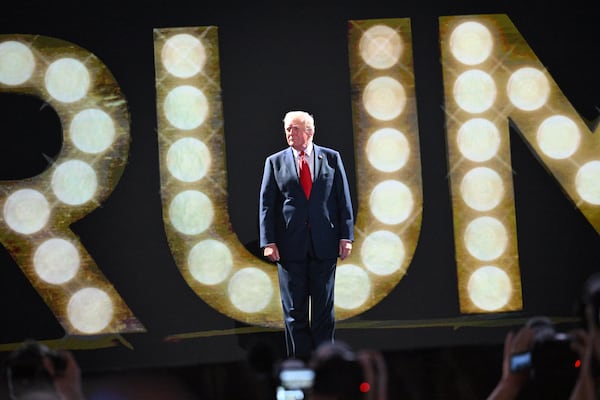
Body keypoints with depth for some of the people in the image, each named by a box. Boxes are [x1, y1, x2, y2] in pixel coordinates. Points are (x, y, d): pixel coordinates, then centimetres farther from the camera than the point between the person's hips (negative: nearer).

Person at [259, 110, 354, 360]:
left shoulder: (331, 158, 6)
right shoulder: (275, 162, 6)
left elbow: (343, 199, 5)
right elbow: (266, 204, 2)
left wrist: (346, 236, -2)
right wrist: (268, 242, -7)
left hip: (324, 245, 0)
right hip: (291, 246, 0)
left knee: (324, 307, 6)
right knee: (294, 310, 3)